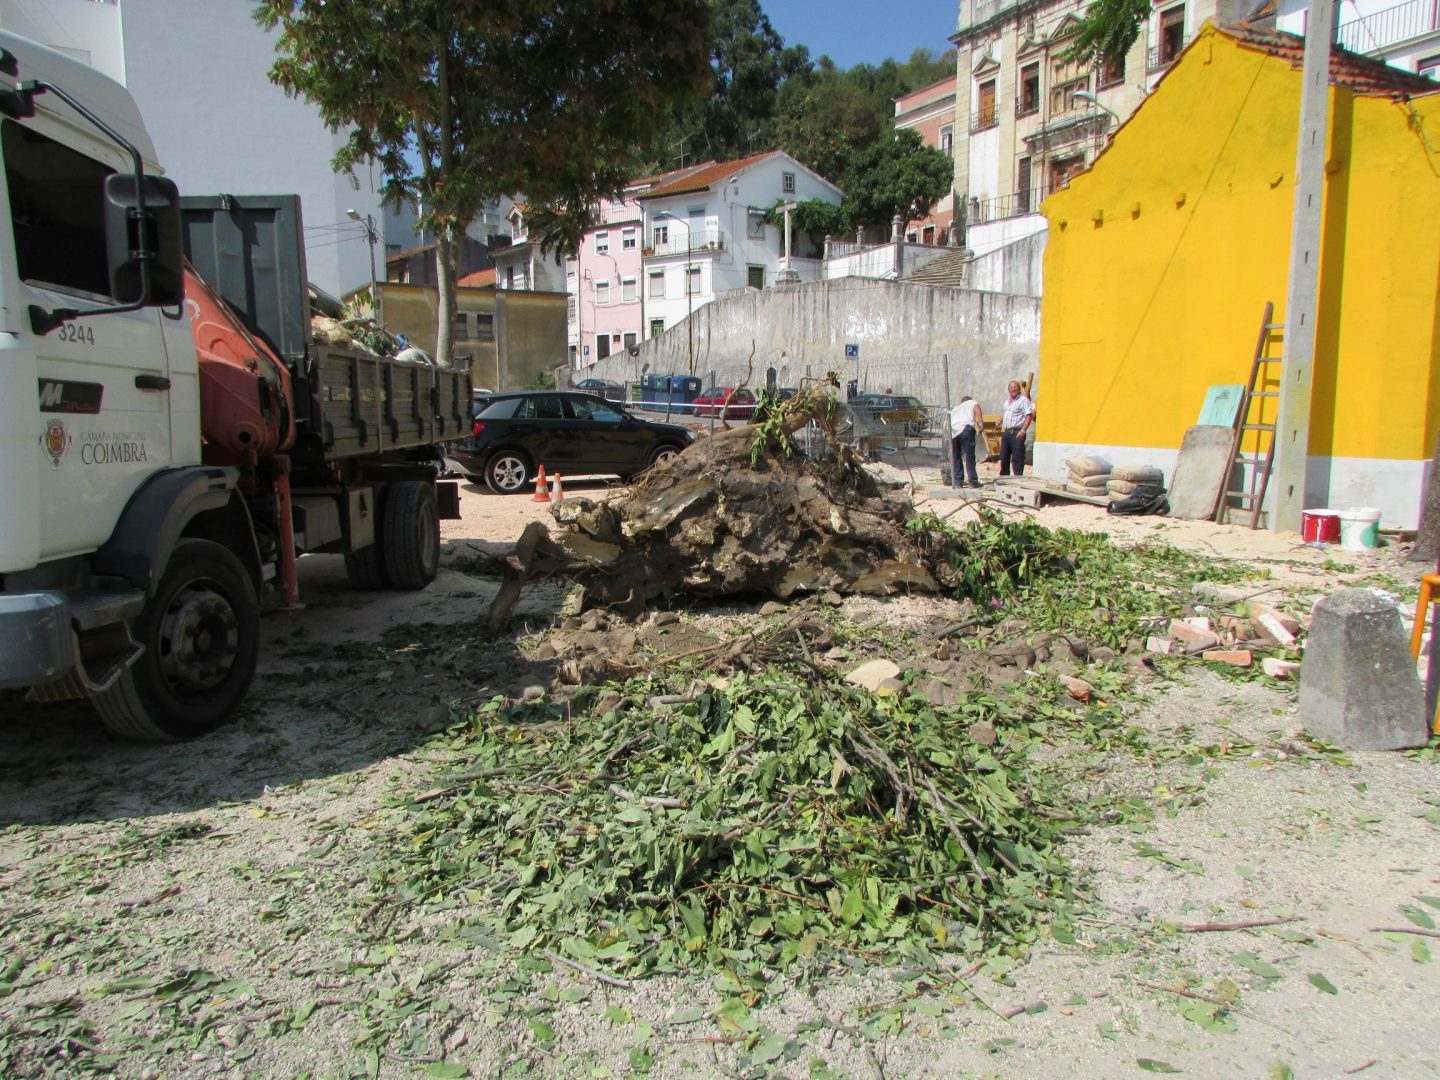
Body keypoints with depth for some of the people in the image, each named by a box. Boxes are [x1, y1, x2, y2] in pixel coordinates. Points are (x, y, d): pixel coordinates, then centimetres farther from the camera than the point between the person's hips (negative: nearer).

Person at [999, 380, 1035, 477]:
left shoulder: (1023, 400, -7)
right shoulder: (1007, 401, 18)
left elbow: (1029, 416, -15)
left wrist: (1023, 431, -22)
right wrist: (1000, 421, 16)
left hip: (1017, 433, -8)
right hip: (1006, 433, 8)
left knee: (1017, 458, -8)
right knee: (1004, 458, 12)